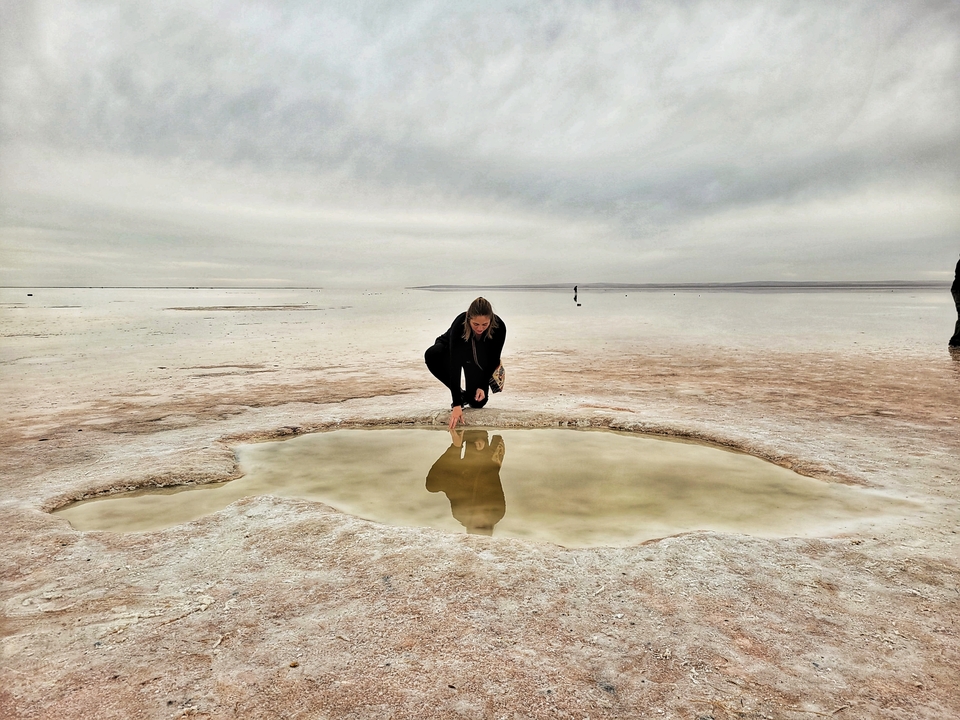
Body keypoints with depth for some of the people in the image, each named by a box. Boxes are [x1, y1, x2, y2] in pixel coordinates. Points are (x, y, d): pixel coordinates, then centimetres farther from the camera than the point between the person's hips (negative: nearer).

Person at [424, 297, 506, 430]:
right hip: (451, 350, -1)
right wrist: (457, 404, -50)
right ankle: (460, 395, -16)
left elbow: (493, 359, -17)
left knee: (478, 401, -17)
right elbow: (454, 365, -45)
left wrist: (483, 386, -25)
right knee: (432, 355, -36)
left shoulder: (499, 327, -34)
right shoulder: (459, 324, -41)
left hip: (480, 358, 1)